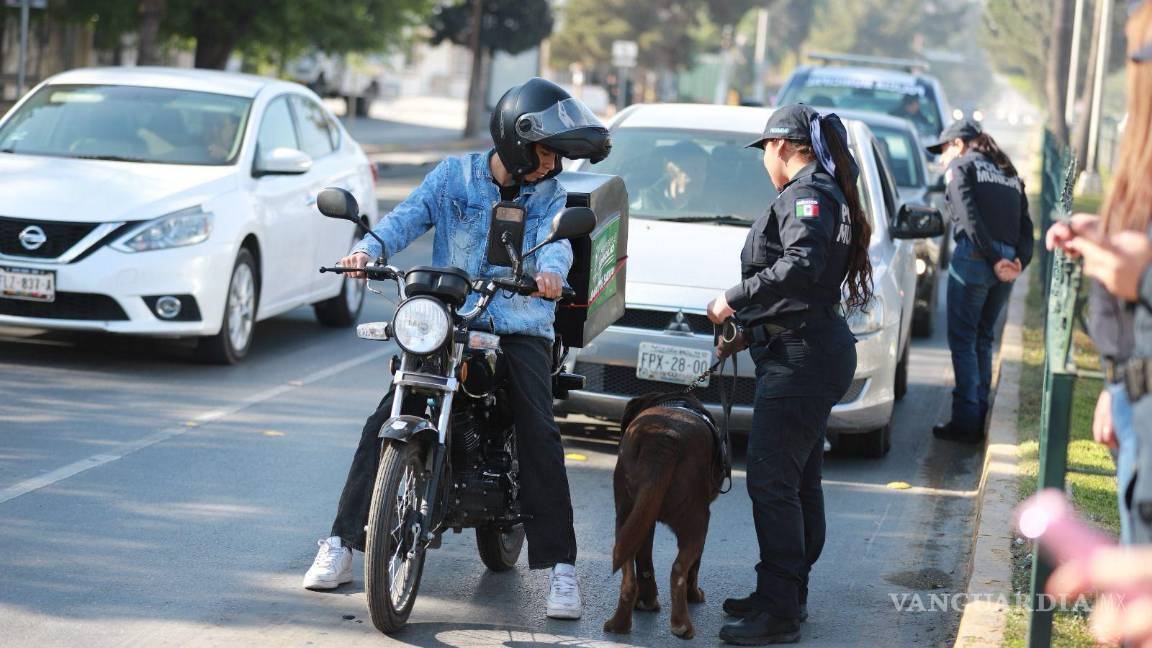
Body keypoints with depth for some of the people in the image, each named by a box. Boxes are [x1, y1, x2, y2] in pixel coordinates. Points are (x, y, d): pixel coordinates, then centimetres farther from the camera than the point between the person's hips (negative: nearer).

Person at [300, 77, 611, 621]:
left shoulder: (549, 195, 7)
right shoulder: (454, 176, 5)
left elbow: (556, 240, -12)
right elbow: (408, 216, -7)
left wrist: (550, 270, -37)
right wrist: (369, 249, -29)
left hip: (519, 327, 0)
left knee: (540, 435, -16)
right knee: (386, 422, -10)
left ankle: (559, 566, -9)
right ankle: (342, 544, -1)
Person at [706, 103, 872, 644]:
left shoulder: (805, 194, -12)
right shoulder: (826, 194, 20)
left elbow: (802, 264, -28)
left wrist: (737, 298, -22)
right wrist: (752, 324, 18)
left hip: (800, 356, -11)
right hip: (809, 352, 11)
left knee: (771, 481, -11)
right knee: (799, 482, 16)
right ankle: (786, 594, 25)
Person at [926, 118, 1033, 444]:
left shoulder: (960, 166, 4)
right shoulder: (1009, 173, 24)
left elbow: (970, 217, -11)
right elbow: (1026, 224, 11)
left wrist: (993, 258, -12)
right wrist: (1020, 261, 0)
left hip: (974, 257, -7)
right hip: (1006, 262, 7)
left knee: (963, 340, -2)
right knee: (982, 339, 16)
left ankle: (966, 421, -6)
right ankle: (980, 416, 16)